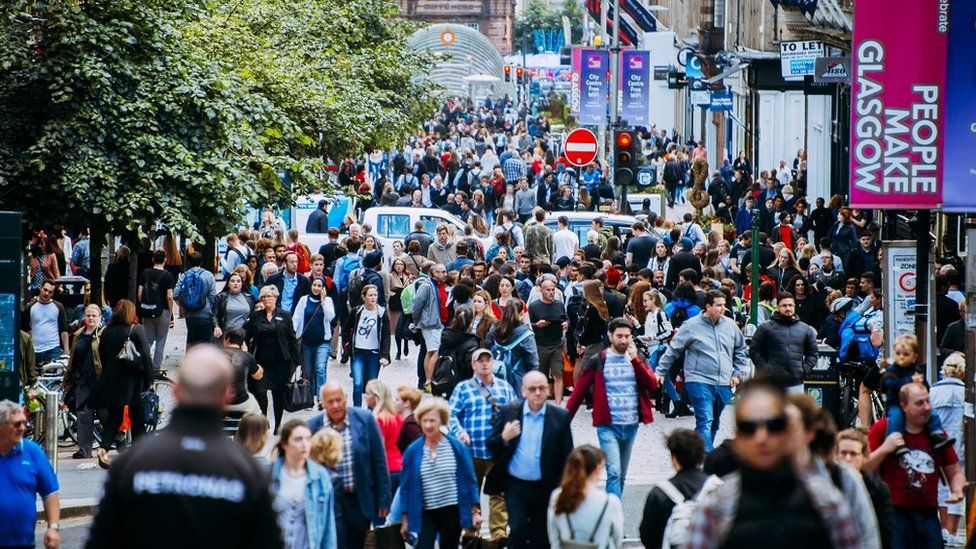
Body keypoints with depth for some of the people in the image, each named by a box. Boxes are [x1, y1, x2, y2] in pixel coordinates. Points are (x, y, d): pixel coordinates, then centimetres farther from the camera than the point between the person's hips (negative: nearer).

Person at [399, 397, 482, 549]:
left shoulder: (457, 447, -2)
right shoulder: (413, 451, -2)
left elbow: (469, 479, 3)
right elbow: (406, 485, 4)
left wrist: (475, 510, 0)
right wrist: (406, 517, 4)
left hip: (452, 512, 1)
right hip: (425, 513, -1)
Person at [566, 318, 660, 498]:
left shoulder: (637, 360, 10)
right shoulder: (598, 362, 0)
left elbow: (652, 386, -3)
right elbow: (579, 392, 1)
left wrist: (635, 360, -10)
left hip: (631, 426, 4)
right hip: (608, 426, -4)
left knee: (621, 476, 11)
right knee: (614, 473, -16)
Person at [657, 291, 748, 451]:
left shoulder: (730, 325, 7)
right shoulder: (691, 325, -6)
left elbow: (740, 349, 21)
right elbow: (673, 350, 1)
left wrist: (737, 373, 14)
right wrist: (661, 372, 1)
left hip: (724, 384, 6)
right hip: (700, 382, -5)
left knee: (713, 424, 15)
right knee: (705, 422, -15)